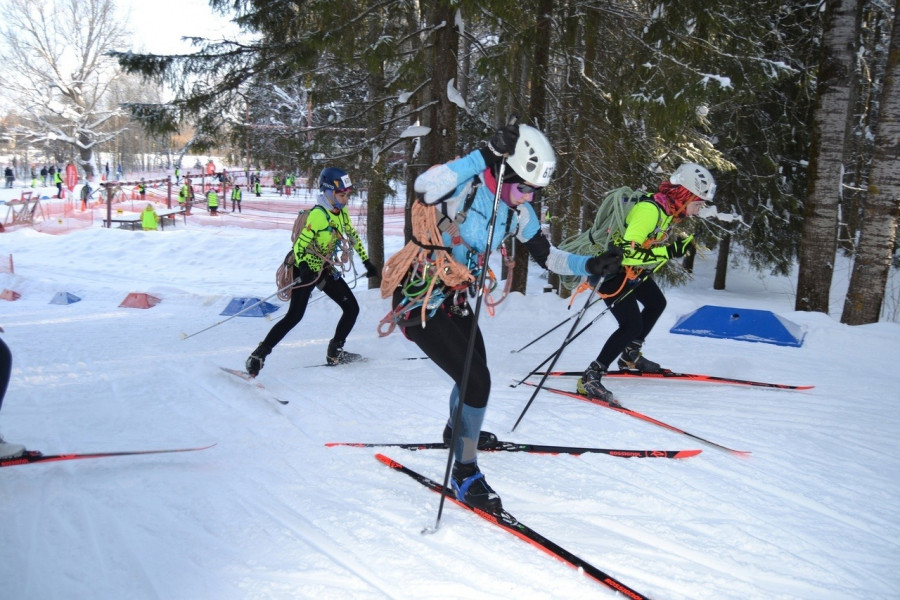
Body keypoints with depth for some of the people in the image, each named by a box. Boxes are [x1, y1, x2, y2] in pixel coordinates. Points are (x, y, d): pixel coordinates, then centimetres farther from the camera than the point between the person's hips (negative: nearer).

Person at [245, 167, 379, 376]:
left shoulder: (342, 213, 3)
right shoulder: (317, 215, -21)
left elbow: (353, 237, 17)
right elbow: (299, 245, -23)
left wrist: (367, 262, 18)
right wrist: (303, 268, -38)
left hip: (326, 269, 8)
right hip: (306, 269, -8)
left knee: (352, 308, 3)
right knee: (295, 316, -14)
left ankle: (335, 353, 18)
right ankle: (258, 356, -6)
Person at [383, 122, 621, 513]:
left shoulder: (519, 212, -1)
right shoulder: (465, 187, -23)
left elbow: (546, 256, 9)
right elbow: (425, 187, -45)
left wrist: (589, 266, -4)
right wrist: (486, 155, -44)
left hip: (455, 299, 8)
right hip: (419, 298, -8)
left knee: (475, 372, 25)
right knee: (476, 381, -14)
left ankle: (459, 430, 57)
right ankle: (464, 472, 5)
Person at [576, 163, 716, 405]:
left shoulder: (669, 209, 1)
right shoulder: (649, 209, -28)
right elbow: (628, 251, -35)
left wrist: (682, 244, 6)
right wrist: (668, 251, -32)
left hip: (633, 271, 11)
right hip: (613, 269, -11)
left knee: (656, 303, 26)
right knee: (632, 325, -18)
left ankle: (630, 356, 37)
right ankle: (590, 377, -12)